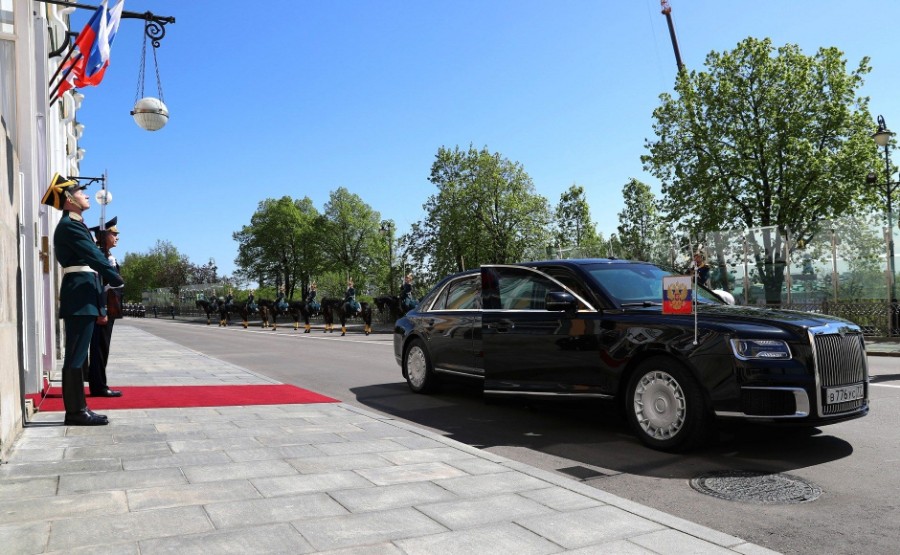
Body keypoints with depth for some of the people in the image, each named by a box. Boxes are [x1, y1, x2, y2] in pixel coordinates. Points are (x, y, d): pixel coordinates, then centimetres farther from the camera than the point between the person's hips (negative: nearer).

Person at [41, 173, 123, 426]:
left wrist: (100, 305, 19)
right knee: (76, 356, -6)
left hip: (83, 298, 10)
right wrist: (118, 280, 1)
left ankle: (78, 409, 16)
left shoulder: (75, 225, 22)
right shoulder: (70, 225, -9)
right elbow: (96, 257, -15)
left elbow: (91, 264, 20)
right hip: (79, 299, -10)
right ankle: (76, 412, -2)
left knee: (78, 356, 11)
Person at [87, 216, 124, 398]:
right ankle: (99, 387, 0)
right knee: (100, 347, -5)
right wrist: (102, 310, -22)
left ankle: (99, 386, 17)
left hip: (109, 309, 10)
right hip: (104, 308, -10)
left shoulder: (108, 256, 17)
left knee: (102, 348, 12)